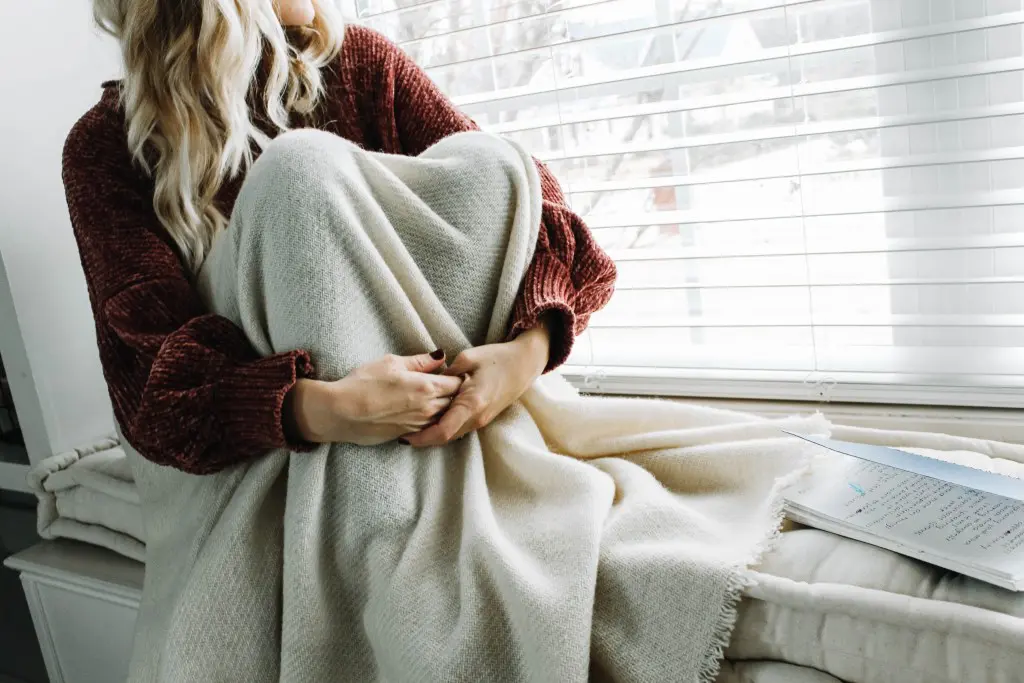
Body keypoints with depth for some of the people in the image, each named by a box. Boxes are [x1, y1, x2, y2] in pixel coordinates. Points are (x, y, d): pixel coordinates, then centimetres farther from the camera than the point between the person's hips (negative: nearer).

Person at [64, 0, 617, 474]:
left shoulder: (359, 61, -1)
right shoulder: (107, 146, -7)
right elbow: (150, 356, -17)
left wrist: (531, 344, -28)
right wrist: (315, 411, -38)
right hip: (259, 457, -1)